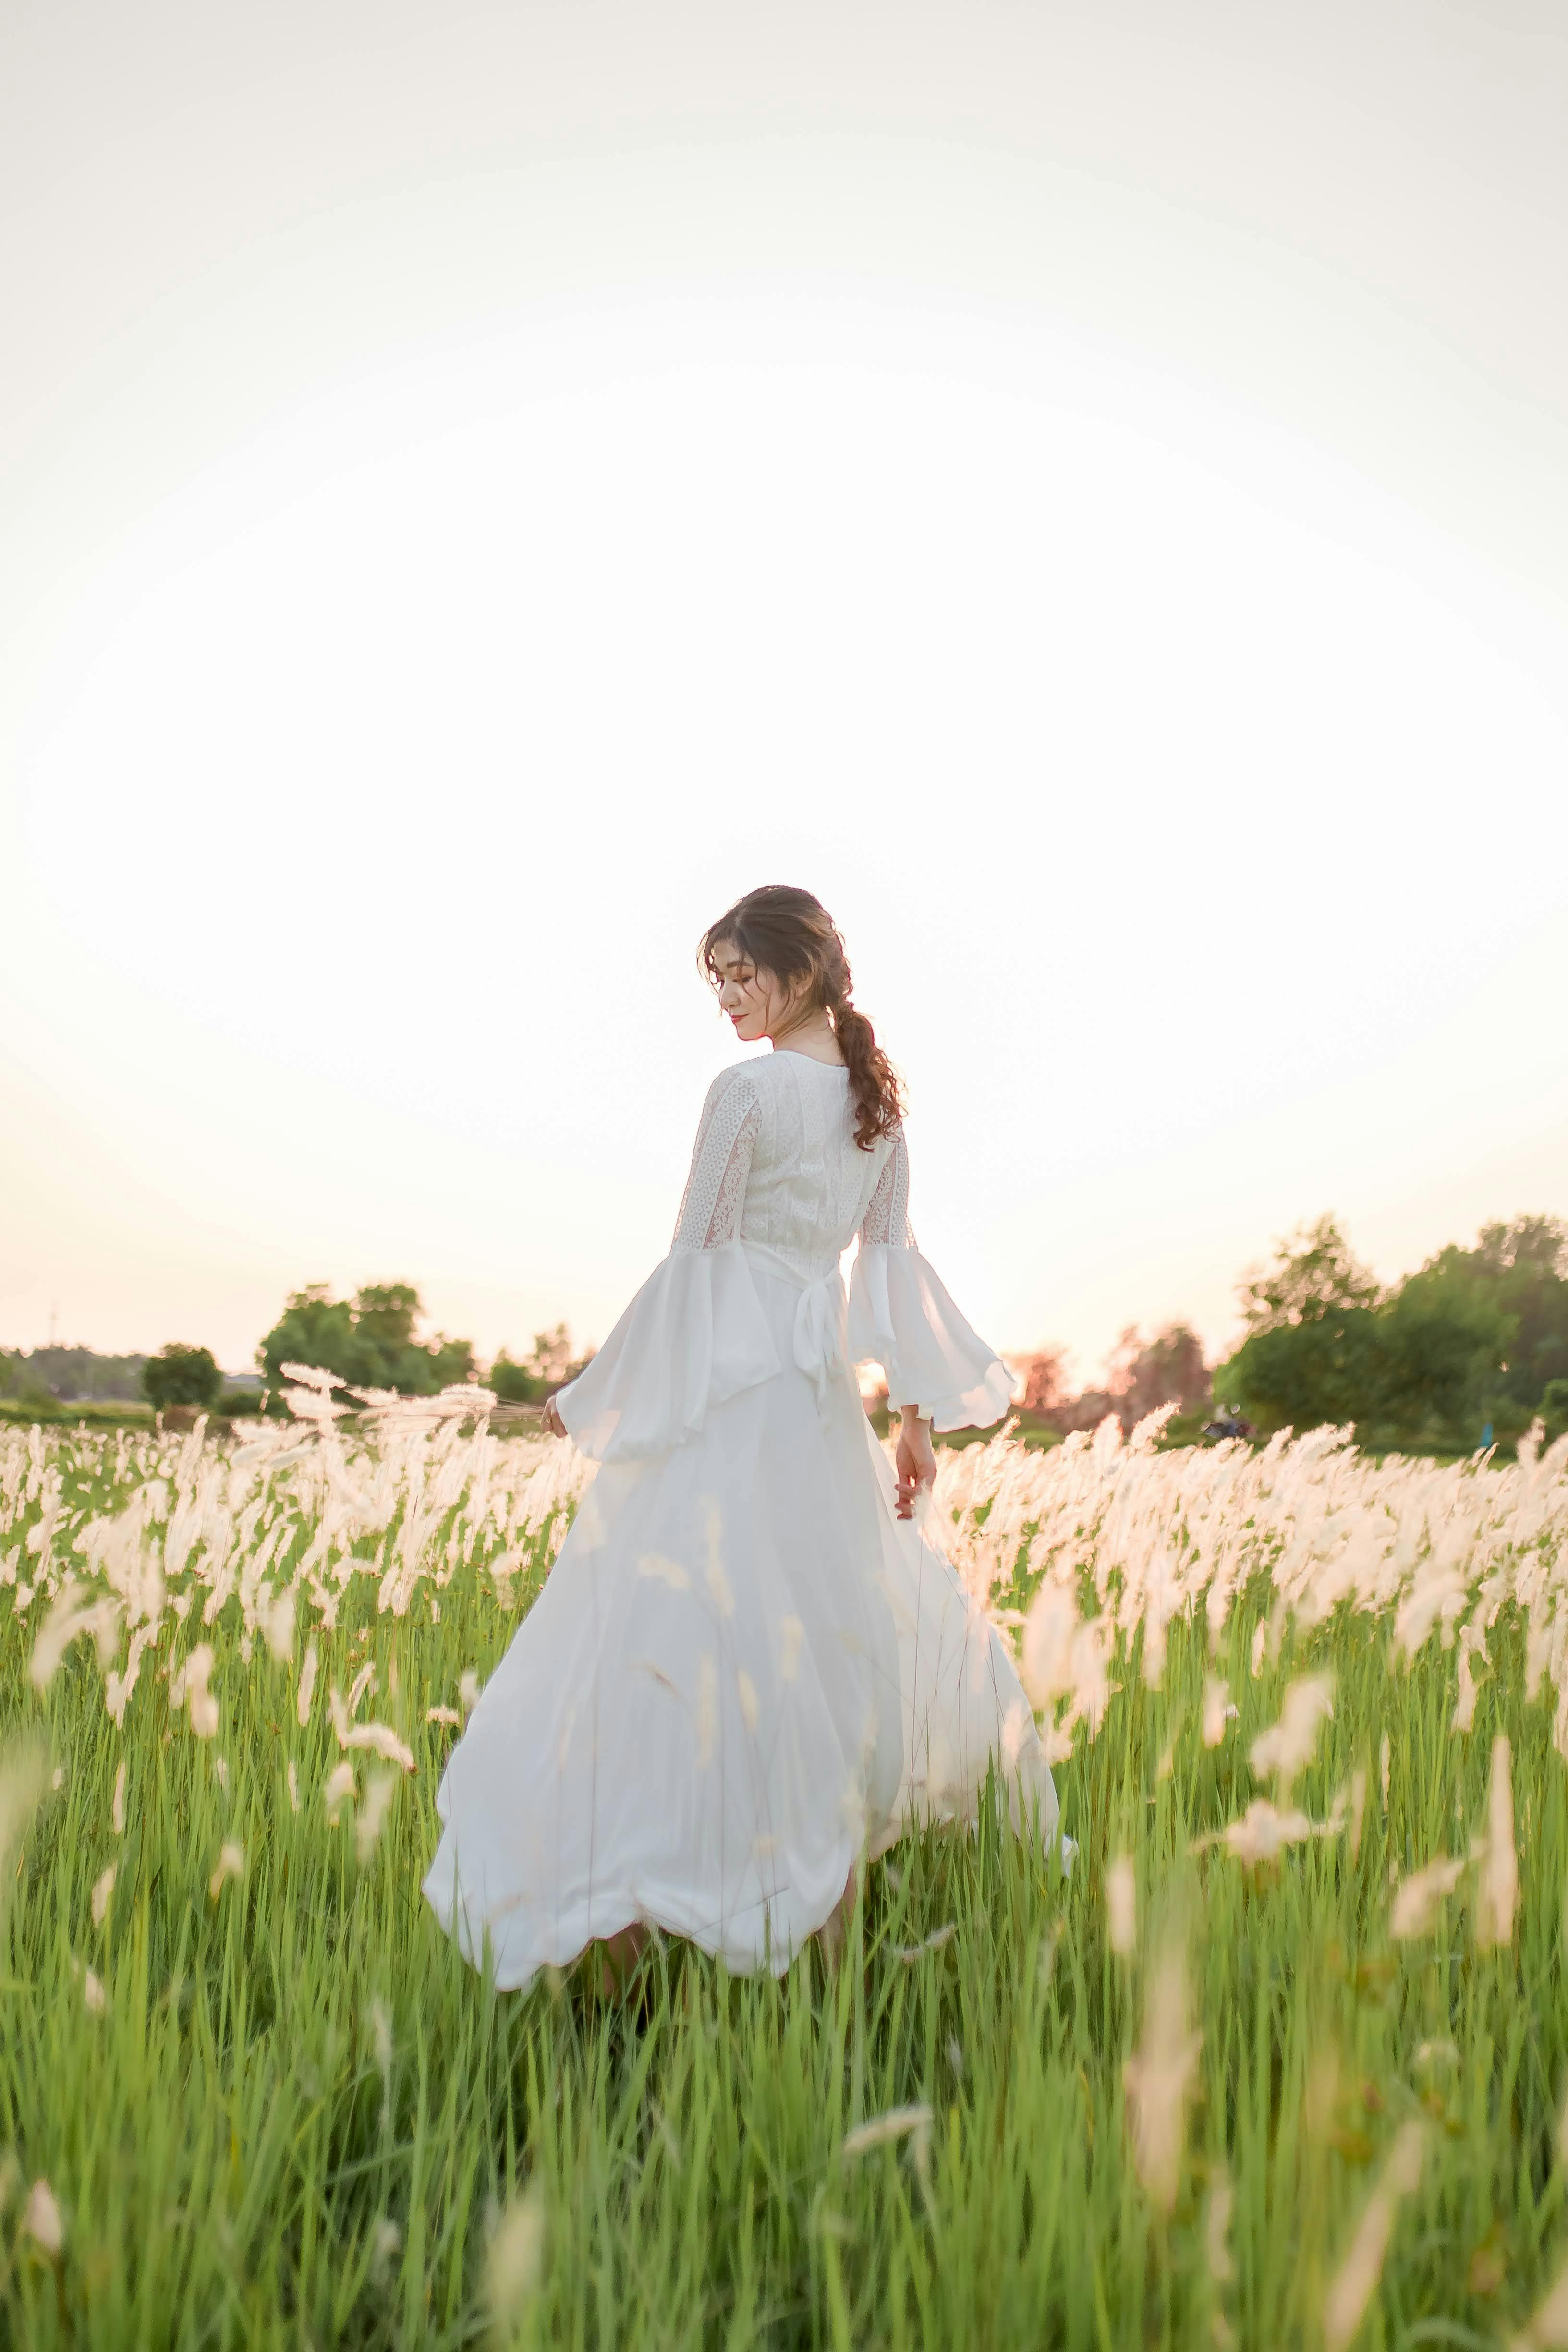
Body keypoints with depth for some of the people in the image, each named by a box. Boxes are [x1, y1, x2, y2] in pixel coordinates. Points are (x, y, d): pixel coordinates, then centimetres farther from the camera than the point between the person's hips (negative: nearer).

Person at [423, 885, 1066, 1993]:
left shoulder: (746, 1091, -12)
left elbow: (695, 1261, -12)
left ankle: (620, 1926, 2)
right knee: (825, 1629, 13)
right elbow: (894, 1258, 11)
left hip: (726, 1376, -7)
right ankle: (834, 1933, 20)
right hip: (825, 1390, 8)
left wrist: (592, 1393, -3)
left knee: (667, 1628, -3)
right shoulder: (879, 1099, 9)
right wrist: (918, 1413, 14)